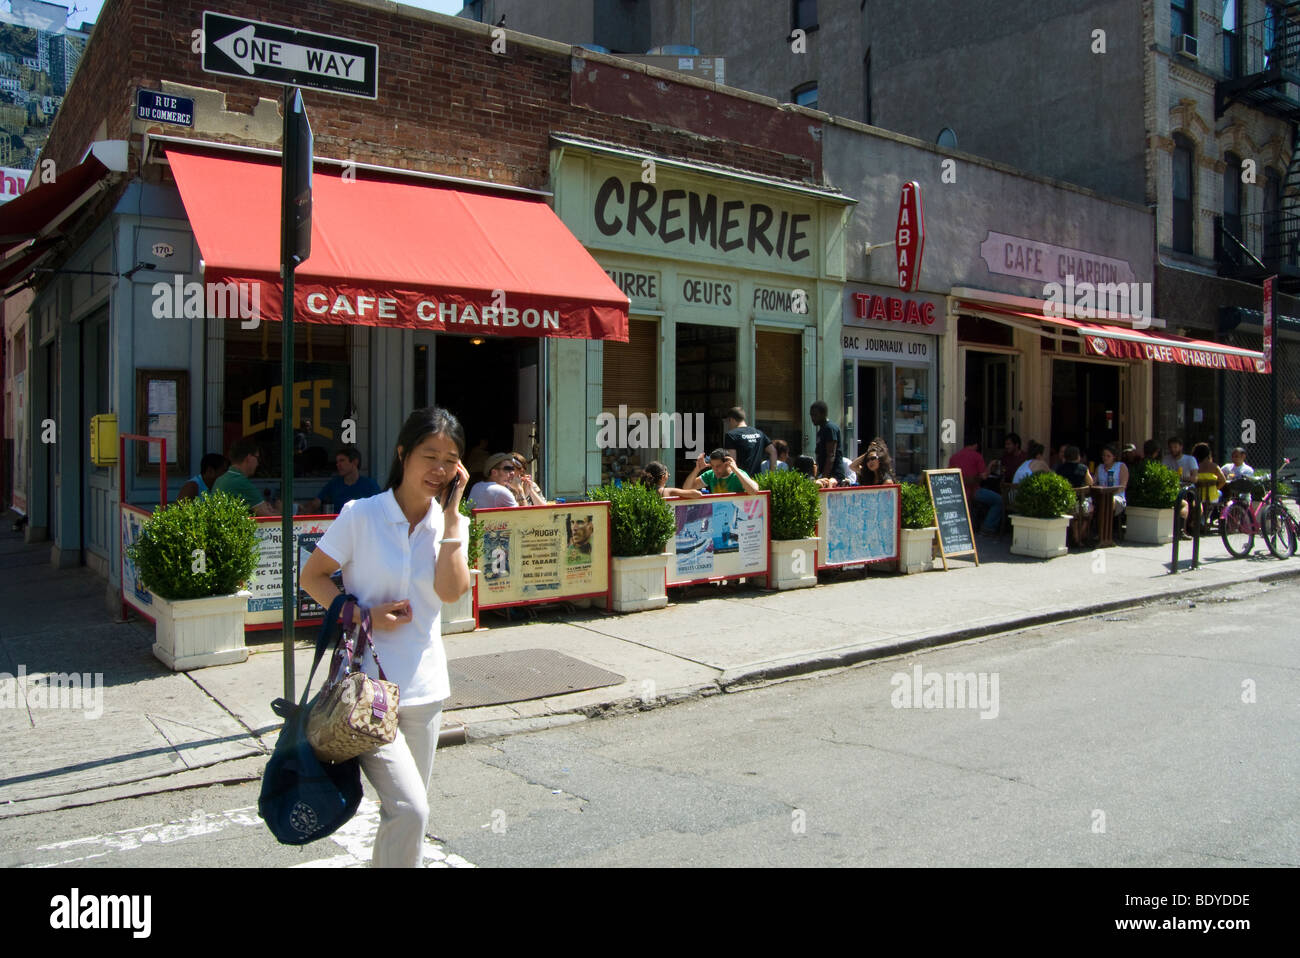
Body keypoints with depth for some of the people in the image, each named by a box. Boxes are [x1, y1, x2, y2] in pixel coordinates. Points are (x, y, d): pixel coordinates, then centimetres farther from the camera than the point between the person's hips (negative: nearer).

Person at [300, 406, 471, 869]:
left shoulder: (451, 524, 4)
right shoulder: (362, 515, -6)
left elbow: (451, 591, -12)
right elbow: (311, 576, -1)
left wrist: (451, 513, -12)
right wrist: (364, 615, -14)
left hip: (423, 687, 5)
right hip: (367, 682, -5)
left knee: (407, 809, 17)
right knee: (410, 810, -15)